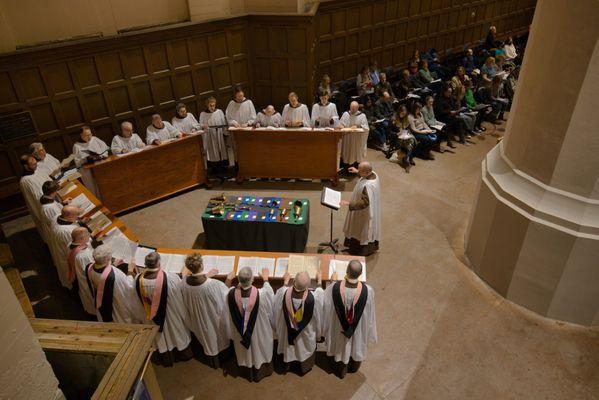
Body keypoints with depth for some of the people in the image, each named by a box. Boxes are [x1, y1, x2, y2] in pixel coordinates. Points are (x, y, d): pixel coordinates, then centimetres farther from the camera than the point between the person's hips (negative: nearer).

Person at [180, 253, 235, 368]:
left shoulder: (184, 282, -26)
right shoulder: (213, 284, -41)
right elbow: (225, 293, -19)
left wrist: (206, 275, 7)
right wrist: (229, 279, -5)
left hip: (197, 318, 4)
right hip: (213, 319, -4)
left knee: (204, 337, 33)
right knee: (217, 338, 28)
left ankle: (208, 358, 57)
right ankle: (220, 358, 54)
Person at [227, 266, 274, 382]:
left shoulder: (232, 293, -30)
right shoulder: (261, 294, -34)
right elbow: (269, 292, -9)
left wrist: (240, 285, 8)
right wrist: (265, 279, 5)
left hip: (241, 331, 2)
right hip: (259, 331, -2)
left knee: (244, 351, 30)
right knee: (259, 350, 28)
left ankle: (246, 372, 55)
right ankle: (260, 371, 53)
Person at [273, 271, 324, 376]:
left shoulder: (284, 293, -34)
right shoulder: (313, 297, -37)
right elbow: (320, 291, -12)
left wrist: (285, 281, 9)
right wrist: (319, 280, 5)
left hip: (286, 332, 1)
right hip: (306, 335, -1)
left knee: (286, 347, 31)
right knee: (303, 348, 31)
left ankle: (284, 366, 57)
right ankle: (303, 368, 57)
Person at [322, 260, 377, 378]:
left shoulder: (334, 288, -33)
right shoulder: (367, 290, -34)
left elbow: (327, 307, -11)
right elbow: (369, 313, -16)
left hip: (339, 327, 0)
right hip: (359, 328, 0)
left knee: (341, 346, 30)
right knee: (357, 345, 32)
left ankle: (341, 370, 58)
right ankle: (353, 368, 62)